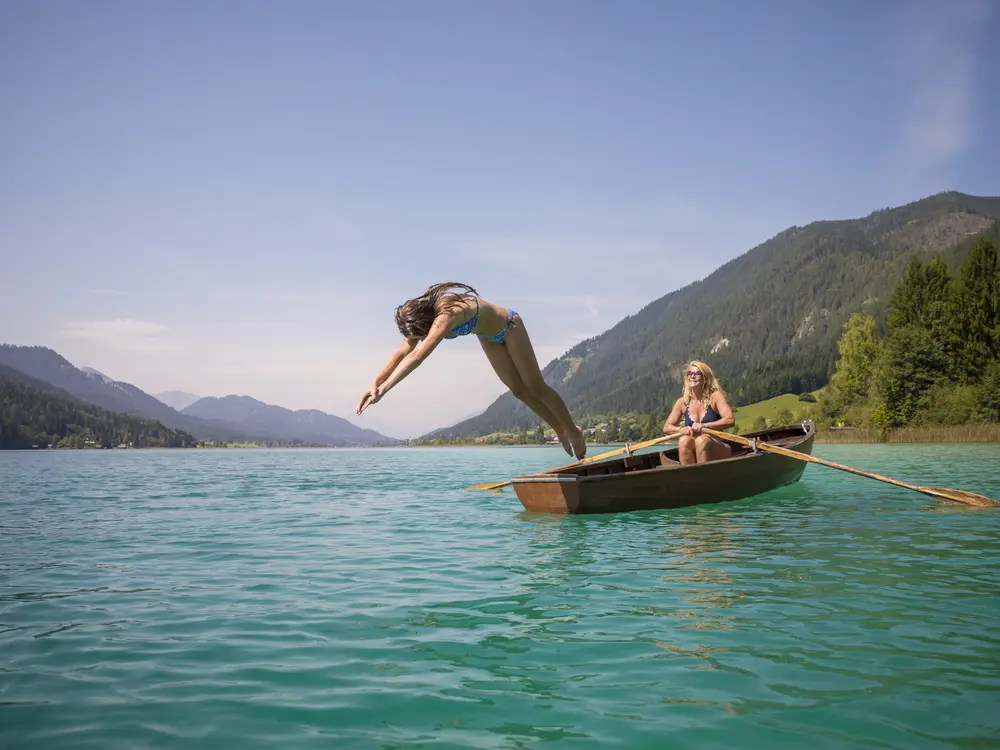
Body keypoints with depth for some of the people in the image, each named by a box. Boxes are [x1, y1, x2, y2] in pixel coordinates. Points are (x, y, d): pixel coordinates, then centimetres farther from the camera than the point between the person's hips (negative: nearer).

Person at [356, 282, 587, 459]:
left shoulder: (448, 313, -45)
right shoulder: (421, 312, -21)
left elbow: (417, 356, -53)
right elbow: (402, 352, -18)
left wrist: (383, 389, -57)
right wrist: (374, 383, -27)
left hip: (509, 326, -7)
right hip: (489, 337, 7)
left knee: (536, 387, 1)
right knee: (519, 391, 9)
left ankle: (573, 430, 20)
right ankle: (561, 431, 23)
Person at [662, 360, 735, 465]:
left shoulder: (715, 396, -4)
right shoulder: (682, 402, 6)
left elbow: (730, 420, -17)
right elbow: (666, 428, 7)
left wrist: (703, 426, -28)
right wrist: (680, 429, -16)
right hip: (694, 455, 3)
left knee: (701, 440, -33)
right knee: (684, 441, -28)